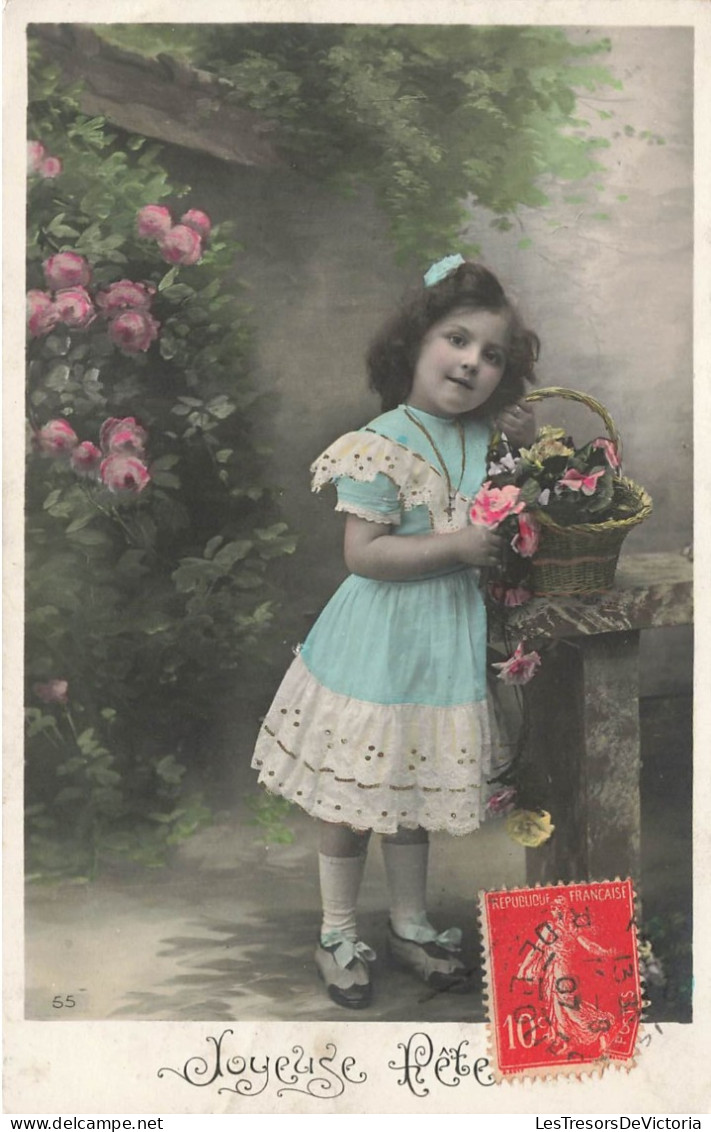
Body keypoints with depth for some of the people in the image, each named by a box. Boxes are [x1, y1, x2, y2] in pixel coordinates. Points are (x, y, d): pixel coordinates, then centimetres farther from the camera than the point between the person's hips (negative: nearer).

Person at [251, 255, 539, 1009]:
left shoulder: (483, 439, 3)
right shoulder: (382, 445, -17)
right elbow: (363, 553, -21)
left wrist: (530, 448, 3)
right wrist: (455, 546, -22)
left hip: (448, 637, 6)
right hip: (379, 642, -6)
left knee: (416, 791, 20)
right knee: (353, 795, 8)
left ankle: (409, 924, 36)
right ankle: (338, 934, 26)